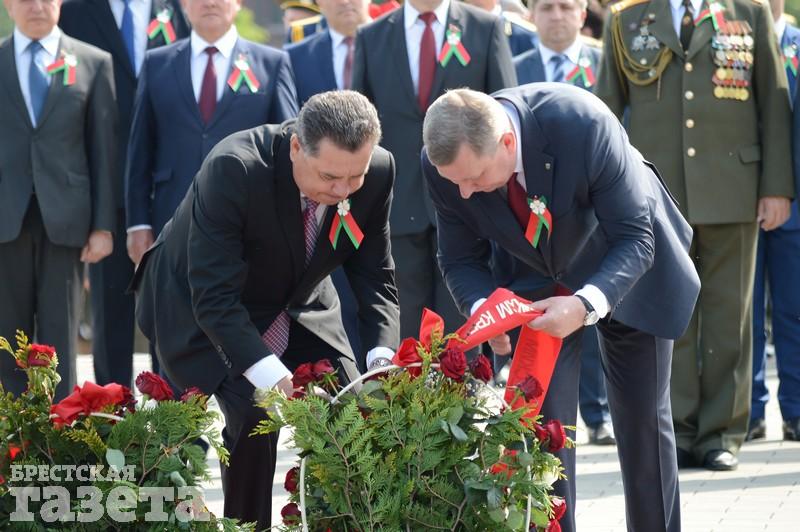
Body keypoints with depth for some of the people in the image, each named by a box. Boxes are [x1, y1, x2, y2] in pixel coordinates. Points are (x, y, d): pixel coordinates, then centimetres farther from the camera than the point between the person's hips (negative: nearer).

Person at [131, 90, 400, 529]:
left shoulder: (378, 172, -20)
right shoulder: (233, 169, -36)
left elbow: (374, 276, -9)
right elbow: (214, 296, -36)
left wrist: (382, 354, -27)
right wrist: (269, 373, -47)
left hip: (296, 305, 5)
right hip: (200, 310, -5)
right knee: (254, 414, -23)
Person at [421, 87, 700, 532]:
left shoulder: (584, 124, -39)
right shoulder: (444, 164, -27)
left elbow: (634, 240, -30)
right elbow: (461, 259, -11)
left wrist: (586, 305, -48)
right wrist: (482, 307, -34)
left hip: (624, 272, -2)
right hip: (533, 285, 2)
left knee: (644, 423, 6)